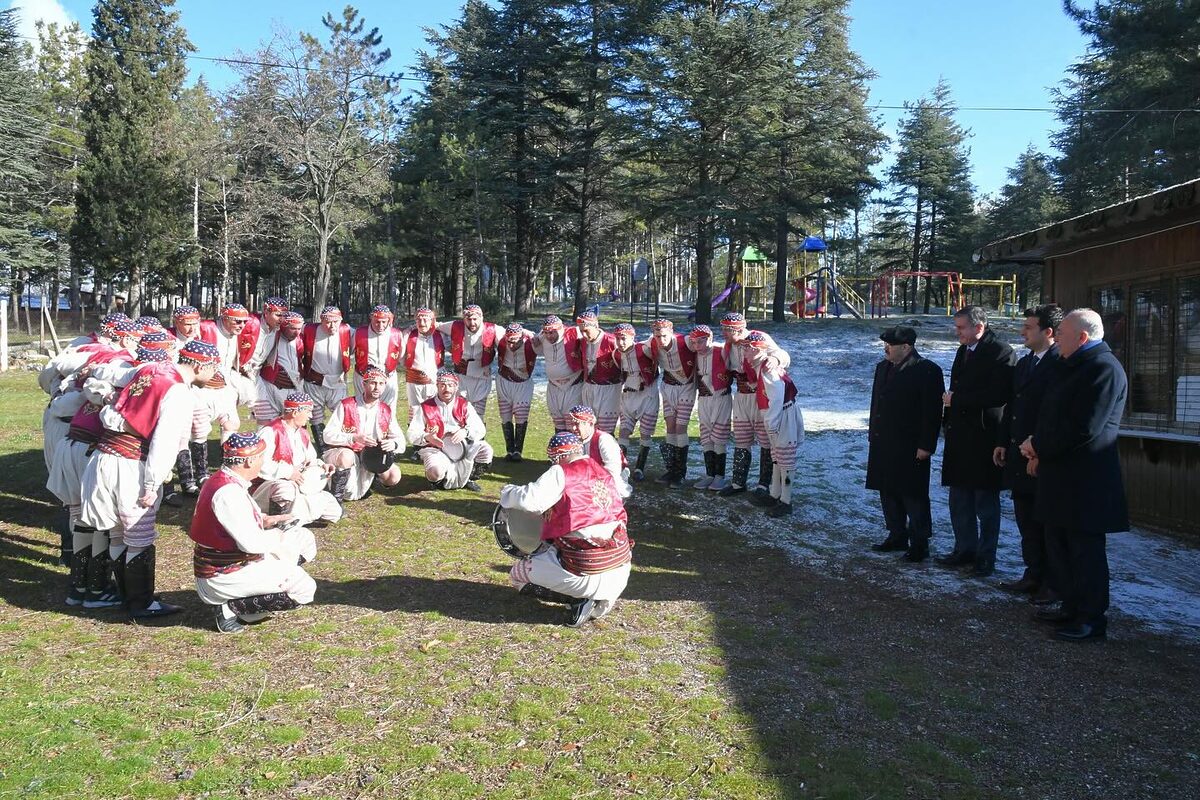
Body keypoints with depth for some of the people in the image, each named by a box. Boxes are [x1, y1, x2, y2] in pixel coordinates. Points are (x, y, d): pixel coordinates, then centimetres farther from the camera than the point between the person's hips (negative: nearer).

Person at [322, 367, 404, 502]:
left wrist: (393, 444, -25)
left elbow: (400, 440, 0)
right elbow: (328, 435, -15)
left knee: (394, 476, -19)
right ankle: (336, 498, -20)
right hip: (343, 452, -4)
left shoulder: (387, 412, 3)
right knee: (346, 456, -39)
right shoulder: (346, 405, -9)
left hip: (372, 458, 4)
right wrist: (355, 438, -29)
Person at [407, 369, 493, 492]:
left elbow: (480, 429, -3)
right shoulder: (426, 407, 1)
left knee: (485, 450, -24)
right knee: (436, 470, -35)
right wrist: (427, 437, -25)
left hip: (462, 447, 2)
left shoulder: (464, 405, 5)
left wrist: (466, 432, -25)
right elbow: (412, 435, -3)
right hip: (435, 449, -2)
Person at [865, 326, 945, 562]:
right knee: (888, 494, 14)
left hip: (910, 449, -7)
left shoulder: (927, 371, -12)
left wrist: (926, 446, -16)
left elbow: (932, 412, -14)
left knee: (913, 497, 1)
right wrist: (873, 435, 15)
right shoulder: (883, 367, 11)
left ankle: (919, 544, 12)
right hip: (883, 445, 7)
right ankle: (897, 536, 27)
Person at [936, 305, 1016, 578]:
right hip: (960, 437, 8)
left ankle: (986, 557, 13)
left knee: (985, 502, 3)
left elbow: (998, 395, -22)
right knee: (959, 501, 14)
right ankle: (964, 550, 25)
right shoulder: (963, 351, 15)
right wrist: (949, 418, 8)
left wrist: (956, 399, -16)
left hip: (984, 438, -8)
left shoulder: (1001, 353, -12)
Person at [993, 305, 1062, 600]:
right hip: (1019, 454, 9)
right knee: (1026, 520, 14)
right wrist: (1003, 442, 15)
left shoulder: (1060, 364, -14)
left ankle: (1054, 584, 12)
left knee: (1046, 522, 1)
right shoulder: (1023, 363, 14)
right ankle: (1034, 576, 25)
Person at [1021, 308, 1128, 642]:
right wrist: (1039, 451, 5)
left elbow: (1084, 428, -24)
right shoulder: (1071, 366, 15)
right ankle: (1072, 607, 29)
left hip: (1084, 479, -10)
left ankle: (1092, 619, 10)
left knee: (1085, 550, -1)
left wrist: (1039, 446, -14)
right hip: (1059, 473, 10)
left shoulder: (1104, 368, -16)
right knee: (1059, 545, 17)